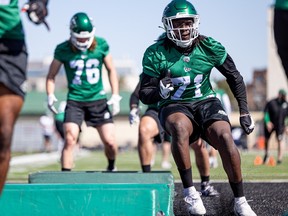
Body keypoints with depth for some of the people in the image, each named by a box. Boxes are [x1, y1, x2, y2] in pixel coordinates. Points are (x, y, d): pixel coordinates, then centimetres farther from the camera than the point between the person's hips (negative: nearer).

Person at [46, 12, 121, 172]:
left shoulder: (101, 45, -2)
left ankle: (111, 167, 29)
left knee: (110, 142, -2)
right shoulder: (63, 49, -5)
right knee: (70, 139, -18)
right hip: (75, 101, -1)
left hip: (98, 100, 1)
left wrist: (115, 95, 3)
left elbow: (111, 70, 10)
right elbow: (51, 75, 5)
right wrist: (50, 95, -12)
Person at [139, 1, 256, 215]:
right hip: (174, 106, -2)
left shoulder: (210, 47, -2)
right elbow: (144, 95, -5)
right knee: (180, 128, -39)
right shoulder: (156, 54, -8)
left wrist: (244, 112, 7)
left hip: (206, 102, 2)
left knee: (225, 137, -27)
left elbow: (235, 78, 10)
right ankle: (189, 191, -29)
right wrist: (161, 91, -27)